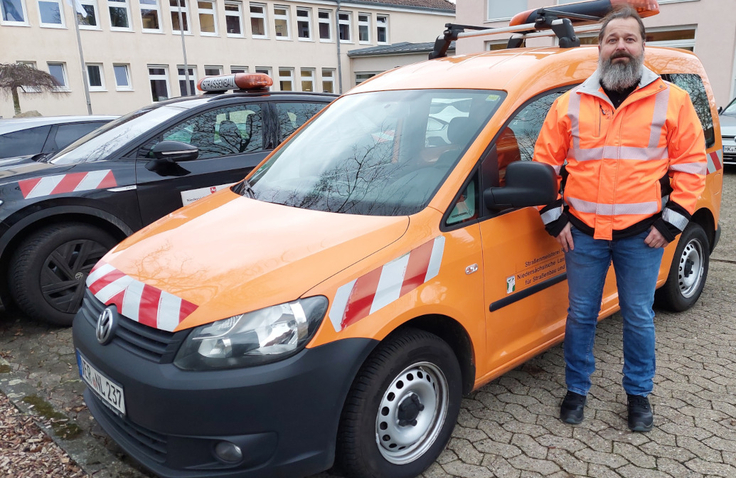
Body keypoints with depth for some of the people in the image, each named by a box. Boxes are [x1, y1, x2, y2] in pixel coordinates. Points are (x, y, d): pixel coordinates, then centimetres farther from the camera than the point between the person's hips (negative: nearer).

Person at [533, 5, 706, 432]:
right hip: (583, 232, 1)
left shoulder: (671, 101, 2)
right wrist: (554, 218, 0)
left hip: (642, 235, -1)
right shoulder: (571, 104, 5)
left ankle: (639, 393, 31)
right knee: (581, 315, 10)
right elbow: (545, 162, 7)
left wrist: (670, 222, -5)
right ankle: (577, 390, 28)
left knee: (639, 318, 10)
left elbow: (692, 164, 2)